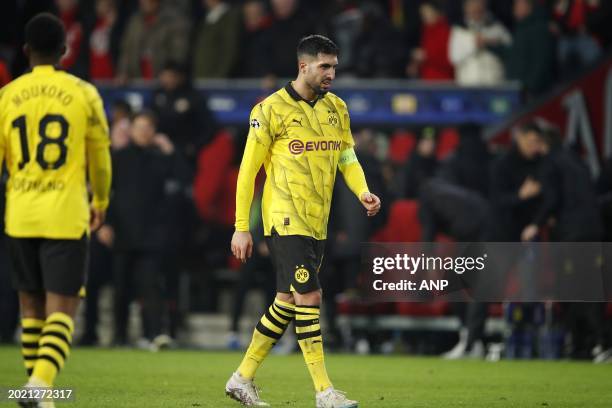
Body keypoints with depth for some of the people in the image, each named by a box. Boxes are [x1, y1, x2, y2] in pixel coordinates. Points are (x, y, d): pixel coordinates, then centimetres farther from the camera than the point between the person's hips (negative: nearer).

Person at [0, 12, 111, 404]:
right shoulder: (84, 94, -1)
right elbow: (100, 159, 8)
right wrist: (100, 203, 25)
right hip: (66, 216, -3)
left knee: (32, 306, 16)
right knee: (62, 309, -4)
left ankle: (35, 386, 23)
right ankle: (41, 385, -24)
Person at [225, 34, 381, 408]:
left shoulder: (336, 108, 11)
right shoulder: (272, 110, -9)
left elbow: (347, 156, 11)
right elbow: (248, 169, -6)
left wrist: (363, 192, -11)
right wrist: (241, 227, -7)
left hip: (317, 223, 7)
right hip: (286, 219, -7)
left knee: (288, 302, 12)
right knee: (309, 297, -13)